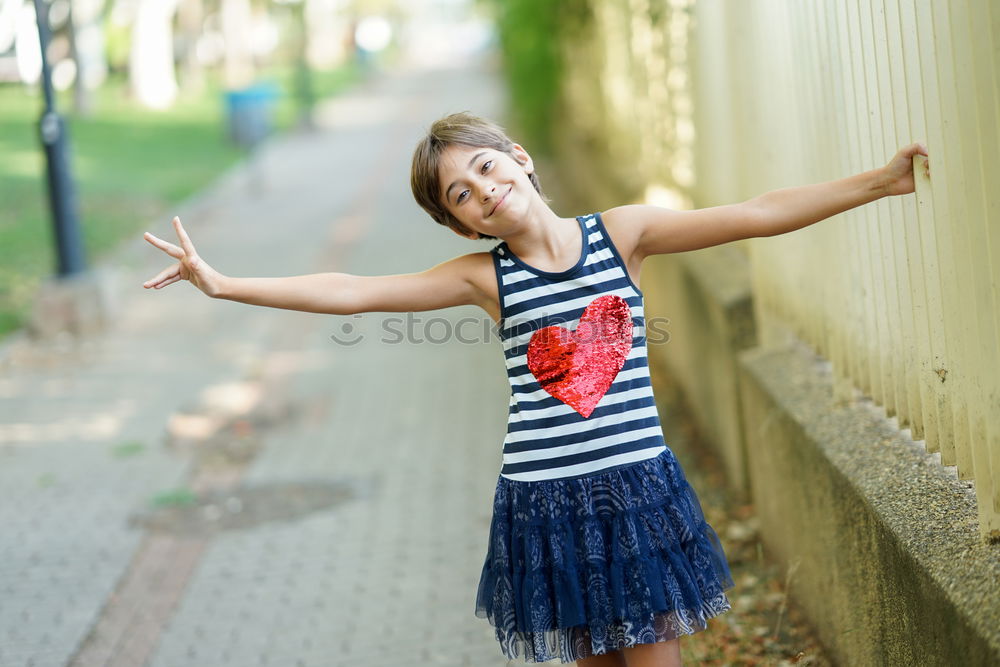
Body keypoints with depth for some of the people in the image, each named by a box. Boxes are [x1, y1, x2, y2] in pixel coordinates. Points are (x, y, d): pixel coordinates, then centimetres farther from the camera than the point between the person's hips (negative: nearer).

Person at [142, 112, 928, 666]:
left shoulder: (621, 231, 0)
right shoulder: (483, 276, 0)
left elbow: (756, 215, -4)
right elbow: (348, 293, -3)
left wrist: (880, 180, -10)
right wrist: (221, 284, -8)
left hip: (639, 487, 0)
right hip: (546, 502, 1)